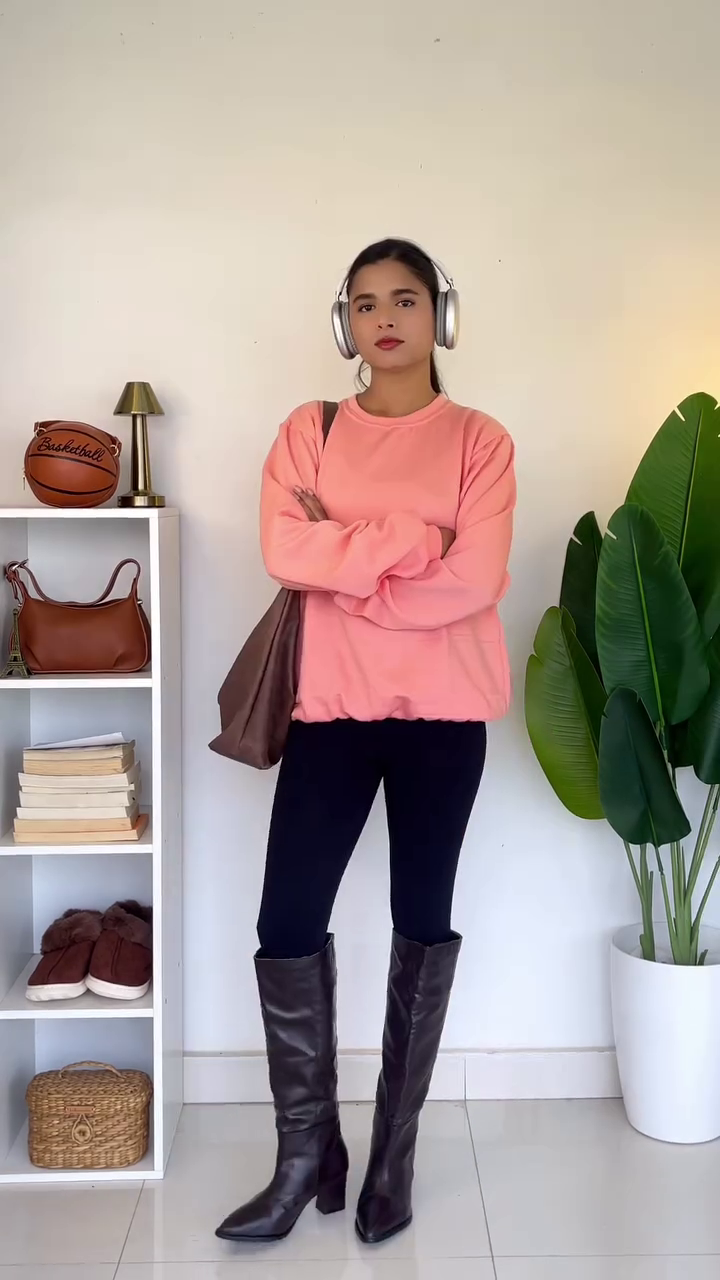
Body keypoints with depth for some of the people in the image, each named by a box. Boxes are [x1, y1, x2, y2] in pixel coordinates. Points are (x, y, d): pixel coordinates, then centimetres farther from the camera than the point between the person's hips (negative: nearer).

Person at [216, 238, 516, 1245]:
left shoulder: (480, 441, 2)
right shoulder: (308, 432, 7)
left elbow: (475, 582, -12)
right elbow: (284, 554, -9)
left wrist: (345, 561, -9)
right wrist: (413, 538, -13)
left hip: (442, 711, -1)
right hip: (334, 705, 2)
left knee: (423, 919, 7)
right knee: (287, 921, -2)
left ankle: (396, 1149, 24)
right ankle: (307, 1152, 16)